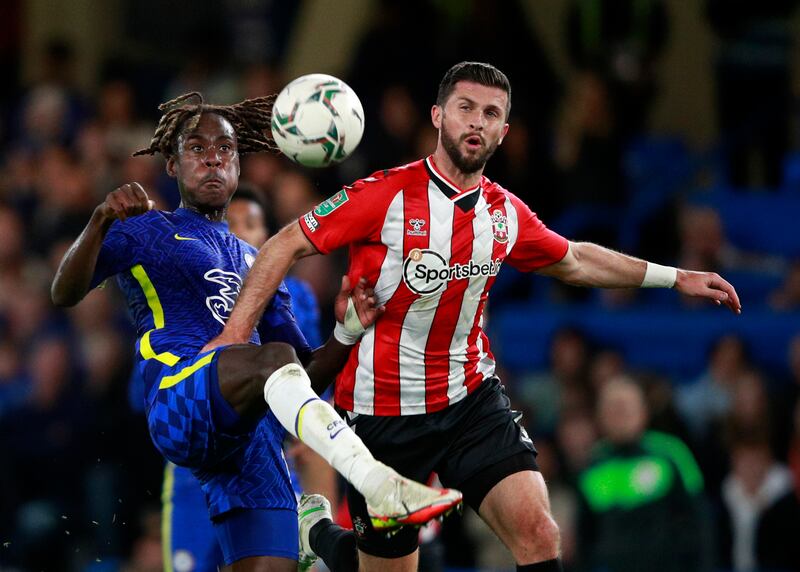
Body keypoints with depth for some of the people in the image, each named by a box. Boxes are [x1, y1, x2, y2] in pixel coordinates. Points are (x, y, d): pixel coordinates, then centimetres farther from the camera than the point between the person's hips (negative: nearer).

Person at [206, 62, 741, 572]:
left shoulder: (507, 214, 3)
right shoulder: (388, 195, -12)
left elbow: (573, 260, 23)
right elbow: (287, 245, -7)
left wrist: (675, 277, 24)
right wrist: (236, 332, -16)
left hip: (472, 400, 4)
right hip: (382, 412, -4)